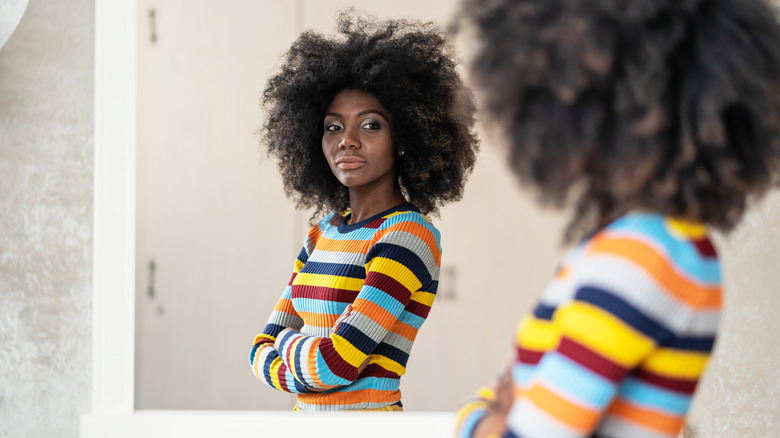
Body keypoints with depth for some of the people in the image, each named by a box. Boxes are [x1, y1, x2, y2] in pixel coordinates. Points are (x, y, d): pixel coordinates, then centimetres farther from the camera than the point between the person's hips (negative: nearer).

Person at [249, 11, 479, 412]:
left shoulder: (409, 235, -16)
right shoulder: (323, 232, 7)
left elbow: (335, 362, -22)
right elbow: (262, 352, 6)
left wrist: (287, 341, -3)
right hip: (306, 413, 6)